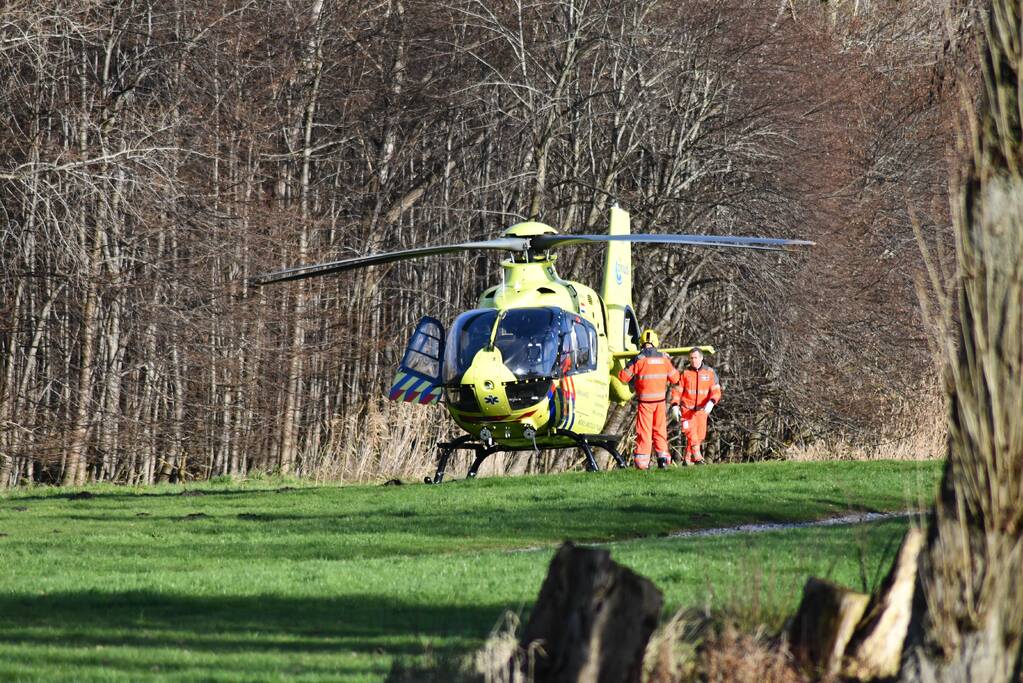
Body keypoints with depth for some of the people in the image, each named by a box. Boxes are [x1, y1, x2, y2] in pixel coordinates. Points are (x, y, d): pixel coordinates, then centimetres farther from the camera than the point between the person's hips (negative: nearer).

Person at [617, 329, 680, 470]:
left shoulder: (639, 359, -12)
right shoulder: (664, 358, 0)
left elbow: (623, 376, -8)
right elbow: (675, 378, 10)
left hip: (645, 400, -3)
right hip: (660, 399, 3)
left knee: (644, 431, 2)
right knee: (659, 429, 15)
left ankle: (642, 461, 2)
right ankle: (662, 456, 9)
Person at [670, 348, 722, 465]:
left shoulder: (710, 372, 1)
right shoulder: (685, 373, 1)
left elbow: (716, 390, -6)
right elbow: (677, 390, 3)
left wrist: (711, 403, -24)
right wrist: (675, 406, -10)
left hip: (702, 410, 2)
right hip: (687, 409, -2)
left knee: (700, 436, 4)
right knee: (691, 433, -16)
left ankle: (687, 459, 17)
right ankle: (697, 458, -19)